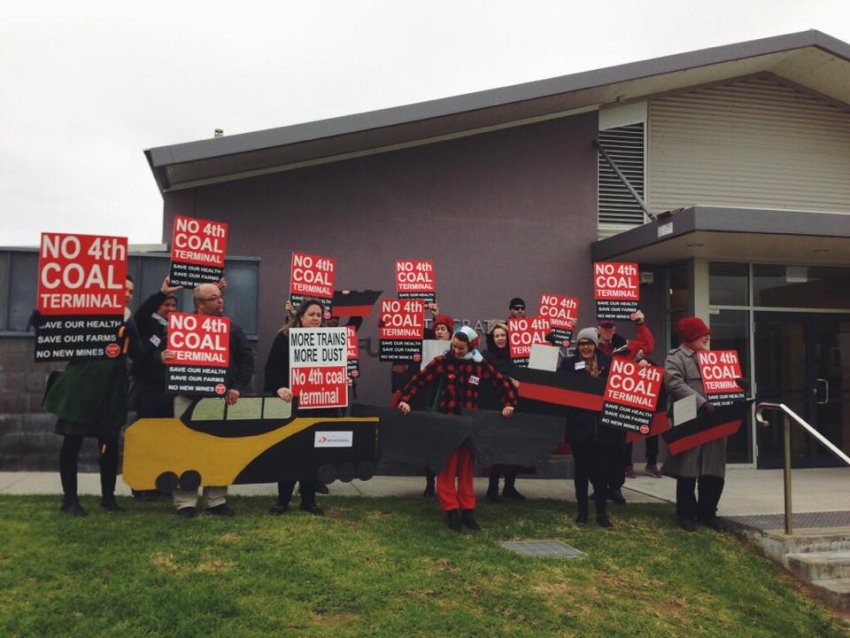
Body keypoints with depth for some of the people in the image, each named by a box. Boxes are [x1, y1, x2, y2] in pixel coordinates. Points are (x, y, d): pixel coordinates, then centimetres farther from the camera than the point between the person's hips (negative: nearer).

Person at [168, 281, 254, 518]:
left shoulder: (230, 327, 9)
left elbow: (247, 358, 10)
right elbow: (166, 352, 4)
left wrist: (238, 387, 0)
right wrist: (162, 358, -20)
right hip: (188, 397, -2)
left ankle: (216, 500, 14)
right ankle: (185, 502, 7)